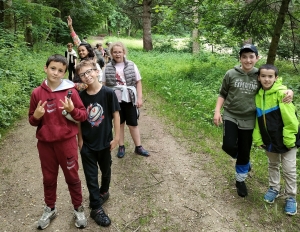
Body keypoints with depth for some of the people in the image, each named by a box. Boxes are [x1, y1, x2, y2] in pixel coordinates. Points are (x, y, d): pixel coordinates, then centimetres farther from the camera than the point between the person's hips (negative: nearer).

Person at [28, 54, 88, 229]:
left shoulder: (70, 91, -8)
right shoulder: (37, 93, -2)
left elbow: (84, 115, -6)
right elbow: (32, 120, 7)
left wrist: (72, 110, -24)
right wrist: (36, 116, -15)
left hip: (67, 141, -2)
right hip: (45, 143, 2)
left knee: (72, 176, 11)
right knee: (49, 178, 17)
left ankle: (78, 208, 30)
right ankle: (50, 209, 38)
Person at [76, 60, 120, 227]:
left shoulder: (108, 93, -13)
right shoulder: (81, 96, -7)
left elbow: (116, 115, -9)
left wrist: (117, 137, -8)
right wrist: (80, 139, -1)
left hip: (105, 141, 0)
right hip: (87, 143, 1)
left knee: (106, 170, 20)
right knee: (91, 175, 6)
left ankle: (104, 191, 47)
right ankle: (96, 208, 18)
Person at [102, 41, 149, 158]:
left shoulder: (131, 65, -3)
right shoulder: (108, 68, -2)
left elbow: (138, 82, 0)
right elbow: (104, 85, 2)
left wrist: (139, 98, -4)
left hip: (130, 100, 0)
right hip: (115, 100, 1)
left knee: (133, 124, 8)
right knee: (119, 124, 13)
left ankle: (138, 147, 21)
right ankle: (121, 147, 26)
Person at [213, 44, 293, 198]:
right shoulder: (231, 74, -5)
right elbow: (222, 94, 5)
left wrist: (289, 91, -12)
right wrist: (217, 111, -6)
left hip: (248, 120, 1)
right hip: (230, 116, -1)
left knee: (244, 152, 8)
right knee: (229, 146, -18)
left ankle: (240, 180, 32)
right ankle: (244, 161, 20)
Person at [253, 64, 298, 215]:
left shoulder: (282, 93, -21)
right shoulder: (258, 95, -3)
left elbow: (290, 119, -20)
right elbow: (258, 119, 3)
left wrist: (289, 139, -18)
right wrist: (258, 138, 1)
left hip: (285, 139, -5)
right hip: (269, 139, 5)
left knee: (289, 170, 8)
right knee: (273, 165, 23)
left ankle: (291, 197, 26)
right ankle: (274, 188, 42)